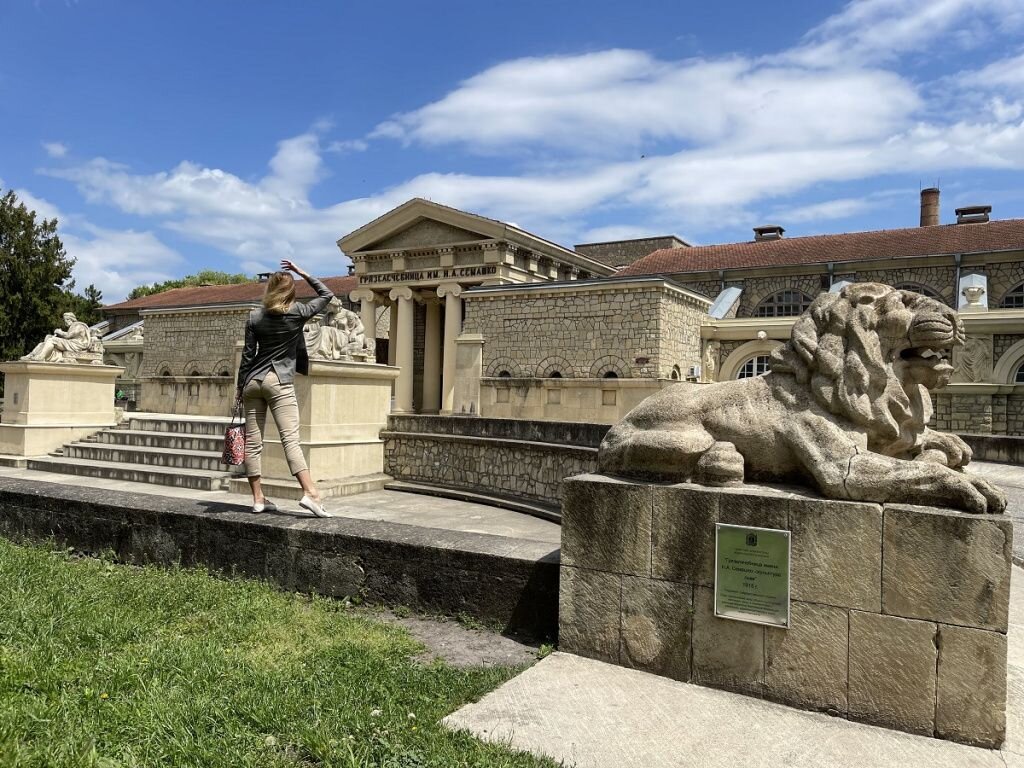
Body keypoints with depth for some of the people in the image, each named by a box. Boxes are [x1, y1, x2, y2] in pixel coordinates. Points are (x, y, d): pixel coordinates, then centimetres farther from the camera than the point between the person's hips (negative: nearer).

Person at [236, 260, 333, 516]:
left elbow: (248, 355, 5)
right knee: (290, 439, -10)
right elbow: (326, 294, 11)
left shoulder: (255, 316, 4)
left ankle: (258, 499, 11)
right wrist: (301, 272, 13)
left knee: (252, 441, 6)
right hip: (279, 382, -3)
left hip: (253, 381, 4)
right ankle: (310, 493, -21)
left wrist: (240, 386, 12)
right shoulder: (297, 312, -2)